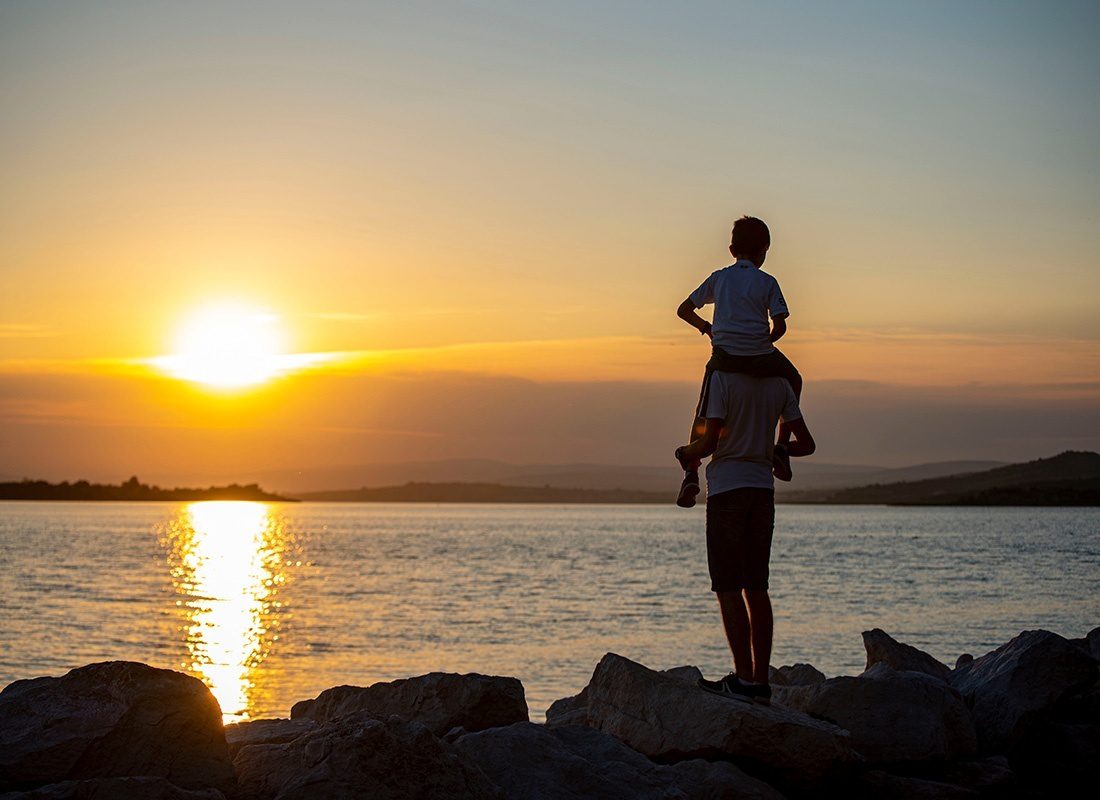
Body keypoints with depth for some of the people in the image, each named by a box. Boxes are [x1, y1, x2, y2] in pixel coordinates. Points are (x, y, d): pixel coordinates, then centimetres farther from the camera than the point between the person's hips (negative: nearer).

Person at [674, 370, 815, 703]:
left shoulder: (721, 379, -11)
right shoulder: (780, 383, 7)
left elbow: (709, 443, -17)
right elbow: (806, 444, 9)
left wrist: (687, 453, 4)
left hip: (727, 488, -6)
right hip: (763, 487, 6)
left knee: (728, 588, -1)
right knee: (756, 588, 10)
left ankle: (744, 678, -5)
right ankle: (761, 681, 11)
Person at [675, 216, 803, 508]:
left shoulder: (718, 278, 11)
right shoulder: (767, 282, 3)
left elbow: (683, 310, 13)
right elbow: (780, 325, -5)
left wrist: (707, 328, 25)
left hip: (724, 356, 2)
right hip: (760, 356, -1)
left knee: (703, 414, 17)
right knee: (793, 381, 29)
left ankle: (691, 475, 1)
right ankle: (782, 447, 20)